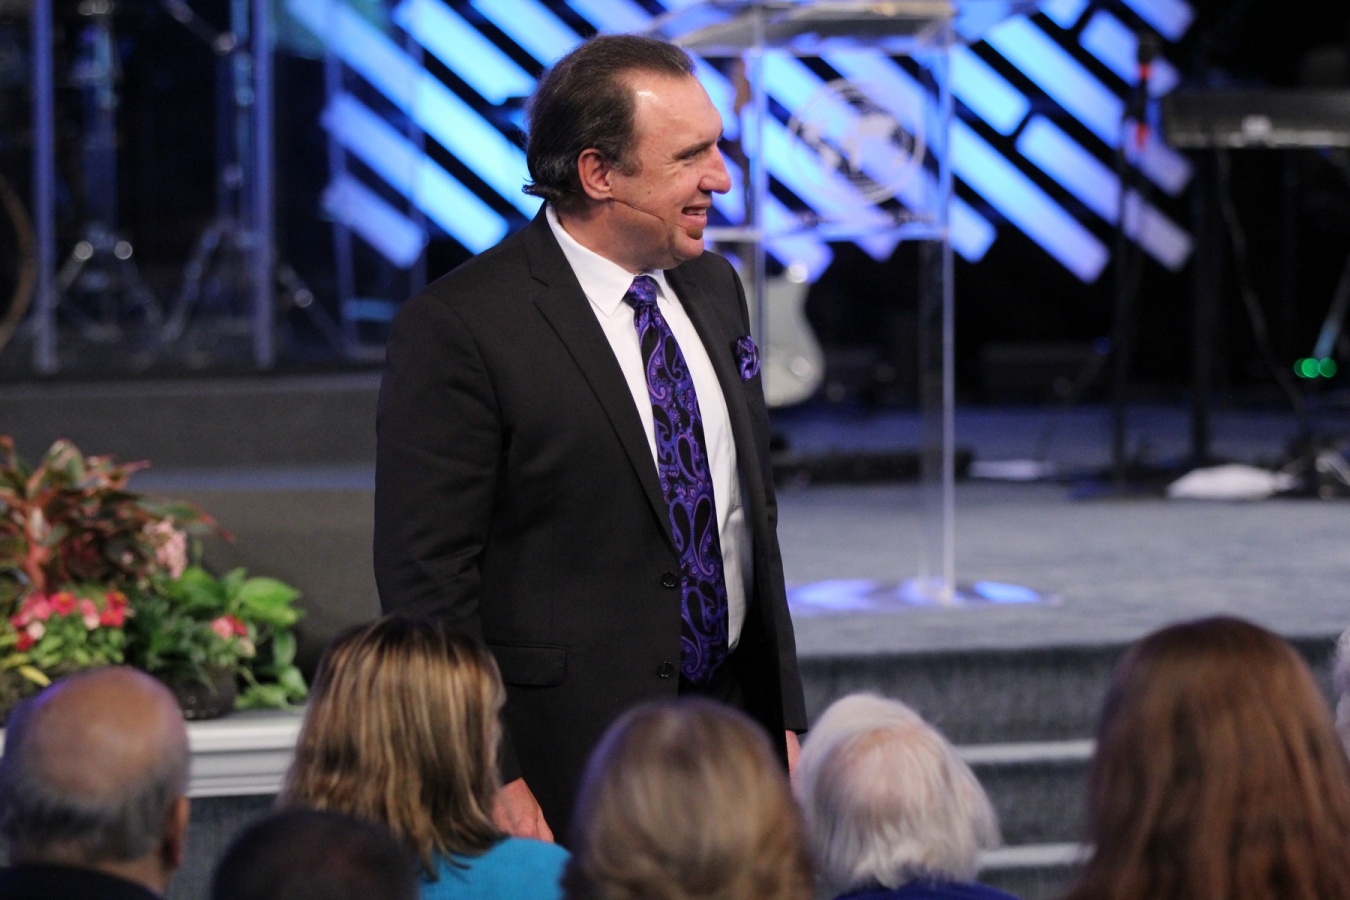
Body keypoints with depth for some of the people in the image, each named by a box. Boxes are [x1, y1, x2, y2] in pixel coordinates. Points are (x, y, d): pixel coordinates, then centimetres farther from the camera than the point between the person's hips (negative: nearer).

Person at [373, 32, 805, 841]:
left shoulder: (713, 288, 11)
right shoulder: (458, 328, -13)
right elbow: (426, 578, -14)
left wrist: (784, 719, 14)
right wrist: (488, 781, -17)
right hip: (568, 756, -6)